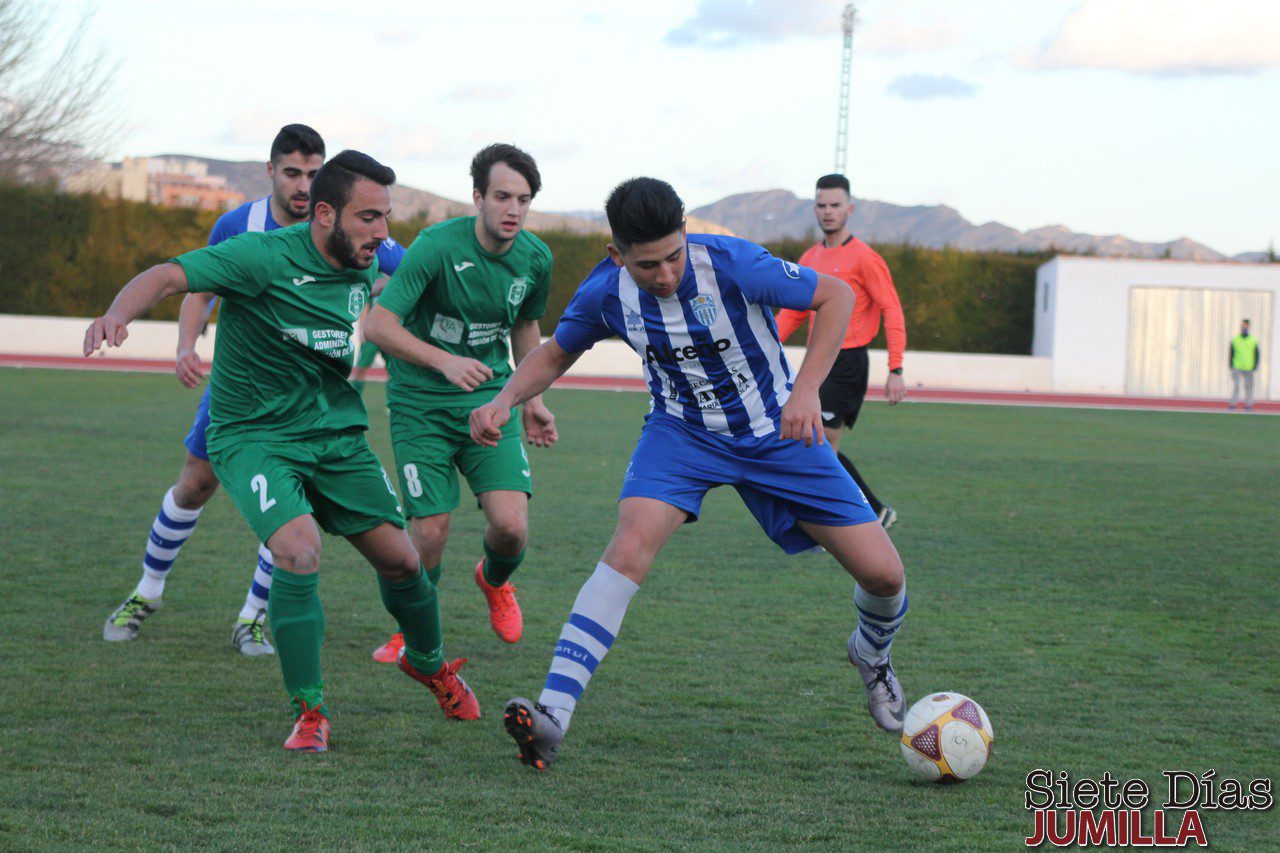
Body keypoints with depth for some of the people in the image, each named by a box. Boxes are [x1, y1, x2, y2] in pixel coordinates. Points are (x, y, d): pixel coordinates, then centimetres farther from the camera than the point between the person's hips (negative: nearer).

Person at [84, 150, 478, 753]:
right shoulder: (265, 257, -21)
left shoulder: (367, 266, 0)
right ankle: (308, 712, -12)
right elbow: (169, 276, -32)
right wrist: (116, 315, -48)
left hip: (336, 435, 6)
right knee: (300, 550, -28)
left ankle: (428, 663, 39)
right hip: (254, 437, -6)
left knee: (400, 560, 5)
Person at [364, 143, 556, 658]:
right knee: (430, 536, -9)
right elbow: (378, 324, -22)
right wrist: (446, 362, -32)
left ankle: (494, 579, 25)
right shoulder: (438, 246, -19)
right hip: (420, 405, -3)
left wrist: (530, 399, 17)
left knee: (511, 526, -13)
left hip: (490, 400, 3)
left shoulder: (536, 258, -3)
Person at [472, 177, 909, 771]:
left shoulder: (731, 264, -28)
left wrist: (806, 389, -26)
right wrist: (505, 400, -15)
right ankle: (553, 713, -33)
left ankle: (872, 653, 34)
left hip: (777, 432, 0)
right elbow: (556, 353, 4)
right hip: (682, 432, 1)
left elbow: (835, 296, -16)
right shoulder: (604, 293, -18)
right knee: (631, 544, -29)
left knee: (883, 573, -4)